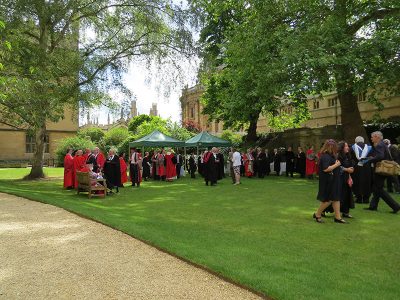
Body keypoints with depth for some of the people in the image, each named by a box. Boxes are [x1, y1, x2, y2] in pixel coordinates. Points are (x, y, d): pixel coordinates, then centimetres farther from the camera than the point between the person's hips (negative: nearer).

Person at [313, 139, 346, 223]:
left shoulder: (330, 156, 13)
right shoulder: (325, 156, -19)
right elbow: (325, 169, -28)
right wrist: (336, 165, -17)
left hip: (333, 181, 10)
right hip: (327, 182, -10)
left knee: (336, 199, 10)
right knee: (328, 200, -2)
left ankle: (337, 217, 16)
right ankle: (317, 215, 12)